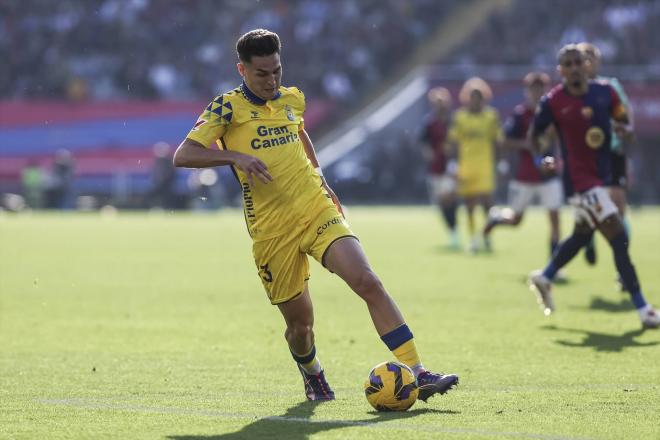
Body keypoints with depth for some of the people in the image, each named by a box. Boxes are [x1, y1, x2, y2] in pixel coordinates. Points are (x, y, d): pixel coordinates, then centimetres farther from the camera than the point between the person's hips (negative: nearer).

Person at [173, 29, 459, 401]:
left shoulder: (292, 99, 11)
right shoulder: (228, 107, -4)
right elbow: (183, 156, -12)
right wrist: (235, 156, -25)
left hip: (318, 210, 3)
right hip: (272, 230, -3)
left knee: (368, 282, -18)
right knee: (300, 322, 2)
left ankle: (417, 374, -20)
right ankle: (312, 374, 39)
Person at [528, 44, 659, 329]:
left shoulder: (605, 92, 0)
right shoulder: (552, 102, -9)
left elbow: (626, 124, 8)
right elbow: (534, 135, 2)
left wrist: (623, 129, -16)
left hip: (603, 175, 6)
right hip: (579, 180, -6)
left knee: (582, 235, 23)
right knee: (618, 238, -15)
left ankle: (544, 278, 47)